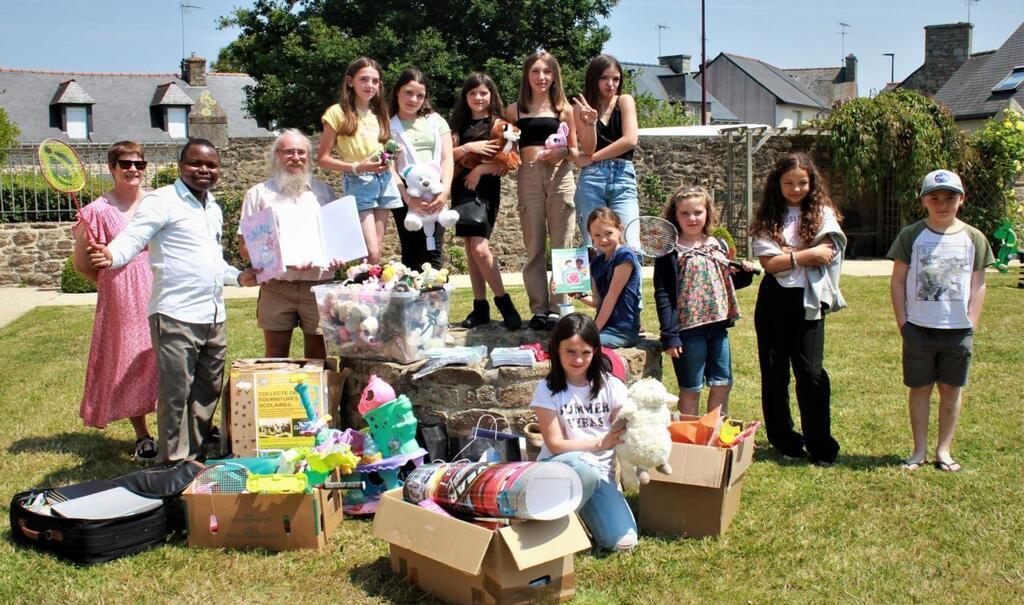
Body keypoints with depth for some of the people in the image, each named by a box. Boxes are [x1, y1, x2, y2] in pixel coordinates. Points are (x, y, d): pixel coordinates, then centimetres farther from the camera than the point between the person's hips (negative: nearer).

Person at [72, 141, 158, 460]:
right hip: (120, 297, -2)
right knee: (129, 361, 5)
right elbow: (81, 263, 3)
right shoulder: (99, 210, -5)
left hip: (158, 291, 2)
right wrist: (111, 282, 9)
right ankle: (142, 436, 18)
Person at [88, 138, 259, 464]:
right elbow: (132, 238, -19)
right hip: (175, 317, -8)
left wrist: (238, 277, 18)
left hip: (214, 317, 8)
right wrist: (111, 256, -38)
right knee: (176, 396, -2)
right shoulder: (162, 201, -7)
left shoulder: (214, 208, 18)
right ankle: (175, 464, 10)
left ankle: (197, 456, 30)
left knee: (208, 393, 16)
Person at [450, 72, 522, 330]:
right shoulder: (459, 125, 15)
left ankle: (504, 303, -6)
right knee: (470, 251, 5)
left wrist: (480, 169, -17)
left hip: (486, 189, -5)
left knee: (480, 248, -17)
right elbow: (447, 156, 4)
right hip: (461, 190, 5)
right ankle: (480, 307, 11)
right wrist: (468, 147, -12)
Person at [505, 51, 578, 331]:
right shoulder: (515, 110, 12)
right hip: (528, 176, 1)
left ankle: (558, 308, 2)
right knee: (534, 247, 2)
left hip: (560, 176, 0)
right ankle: (539, 309, 6)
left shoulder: (564, 109, 11)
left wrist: (564, 152, -8)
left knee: (561, 245, -2)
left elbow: (575, 151, 13)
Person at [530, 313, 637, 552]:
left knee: (624, 541, -19)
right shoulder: (548, 389, -4)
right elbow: (555, 444, -9)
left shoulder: (611, 386, 2)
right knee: (584, 471, -40)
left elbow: (622, 437, 2)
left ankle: (581, 511, 11)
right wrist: (600, 443, -21)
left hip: (602, 473, 3)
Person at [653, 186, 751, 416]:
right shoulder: (669, 251, -7)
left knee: (723, 384, 11)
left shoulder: (718, 245, 11)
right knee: (690, 388, 4)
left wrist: (743, 272, 1)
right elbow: (662, 294, -10)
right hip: (688, 327, -6)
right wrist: (669, 335, -16)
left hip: (717, 325, 6)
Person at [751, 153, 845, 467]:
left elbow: (824, 256, -10)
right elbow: (769, 262, -8)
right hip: (774, 300, 2)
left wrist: (785, 253, -8)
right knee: (774, 371, 8)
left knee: (810, 372, -6)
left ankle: (821, 447, 5)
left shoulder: (822, 213, 3)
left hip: (807, 300, -2)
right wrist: (806, 254, -13)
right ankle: (783, 441, 21)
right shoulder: (767, 217, 4)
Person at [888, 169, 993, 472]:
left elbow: (978, 285, 6)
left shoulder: (974, 238, 3)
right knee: (919, 388, 6)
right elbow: (898, 281, 2)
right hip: (919, 327, -1)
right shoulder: (911, 235, 0)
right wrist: (902, 321, -3)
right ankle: (919, 450, 16)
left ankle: (943, 450, 19)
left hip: (958, 329, 1)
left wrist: (971, 322, -2)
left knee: (951, 389, 8)